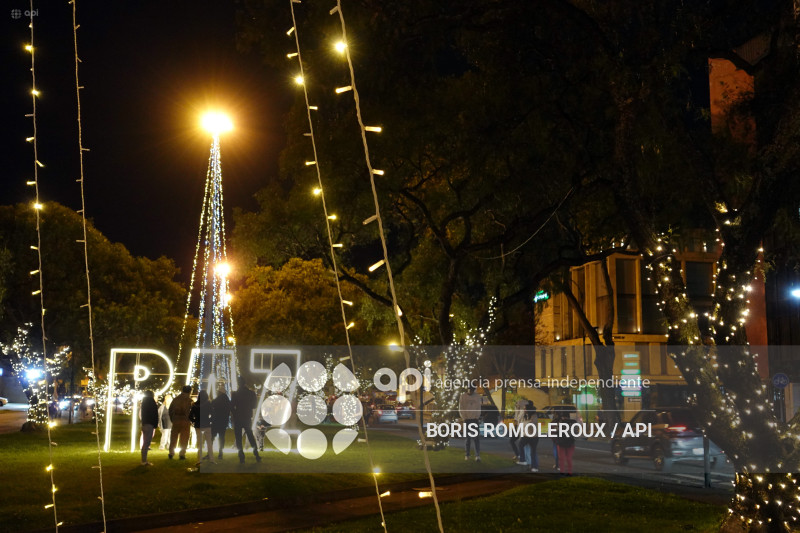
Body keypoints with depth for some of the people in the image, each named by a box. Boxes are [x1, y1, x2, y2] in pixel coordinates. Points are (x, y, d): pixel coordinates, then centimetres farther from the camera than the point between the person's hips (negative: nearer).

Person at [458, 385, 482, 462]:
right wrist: (464, 418, -5)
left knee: (476, 438, -7)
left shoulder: (477, 397, 8)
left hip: (475, 420, 1)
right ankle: (466, 455, 11)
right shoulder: (463, 396, 2)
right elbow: (461, 409, 2)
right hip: (466, 420, -1)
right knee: (468, 438, 2)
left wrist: (477, 417, -2)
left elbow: (478, 408, 10)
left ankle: (477, 456, -11)